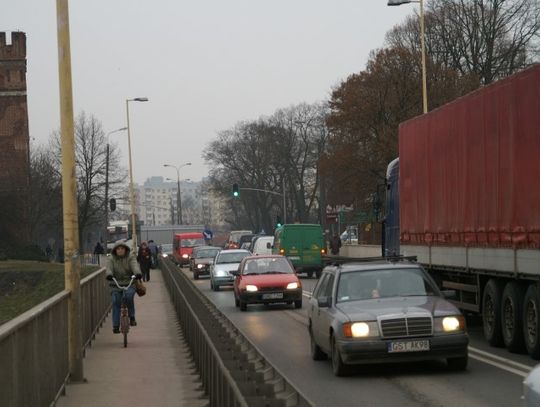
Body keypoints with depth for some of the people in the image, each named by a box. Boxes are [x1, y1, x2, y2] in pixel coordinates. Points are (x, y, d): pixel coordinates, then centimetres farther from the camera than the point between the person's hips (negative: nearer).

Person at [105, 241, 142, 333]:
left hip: (129, 284, -1)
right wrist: (109, 274, -37)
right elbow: (109, 268, -12)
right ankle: (115, 326, -1)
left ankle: (132, 317, -9)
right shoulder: (111, 259, 5)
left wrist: (138, 273, -39)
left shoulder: (130, 257, 3)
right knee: (116, 303, -8)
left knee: (129, 296, -28)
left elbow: (135, 266, -16)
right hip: (116, 285, 1)